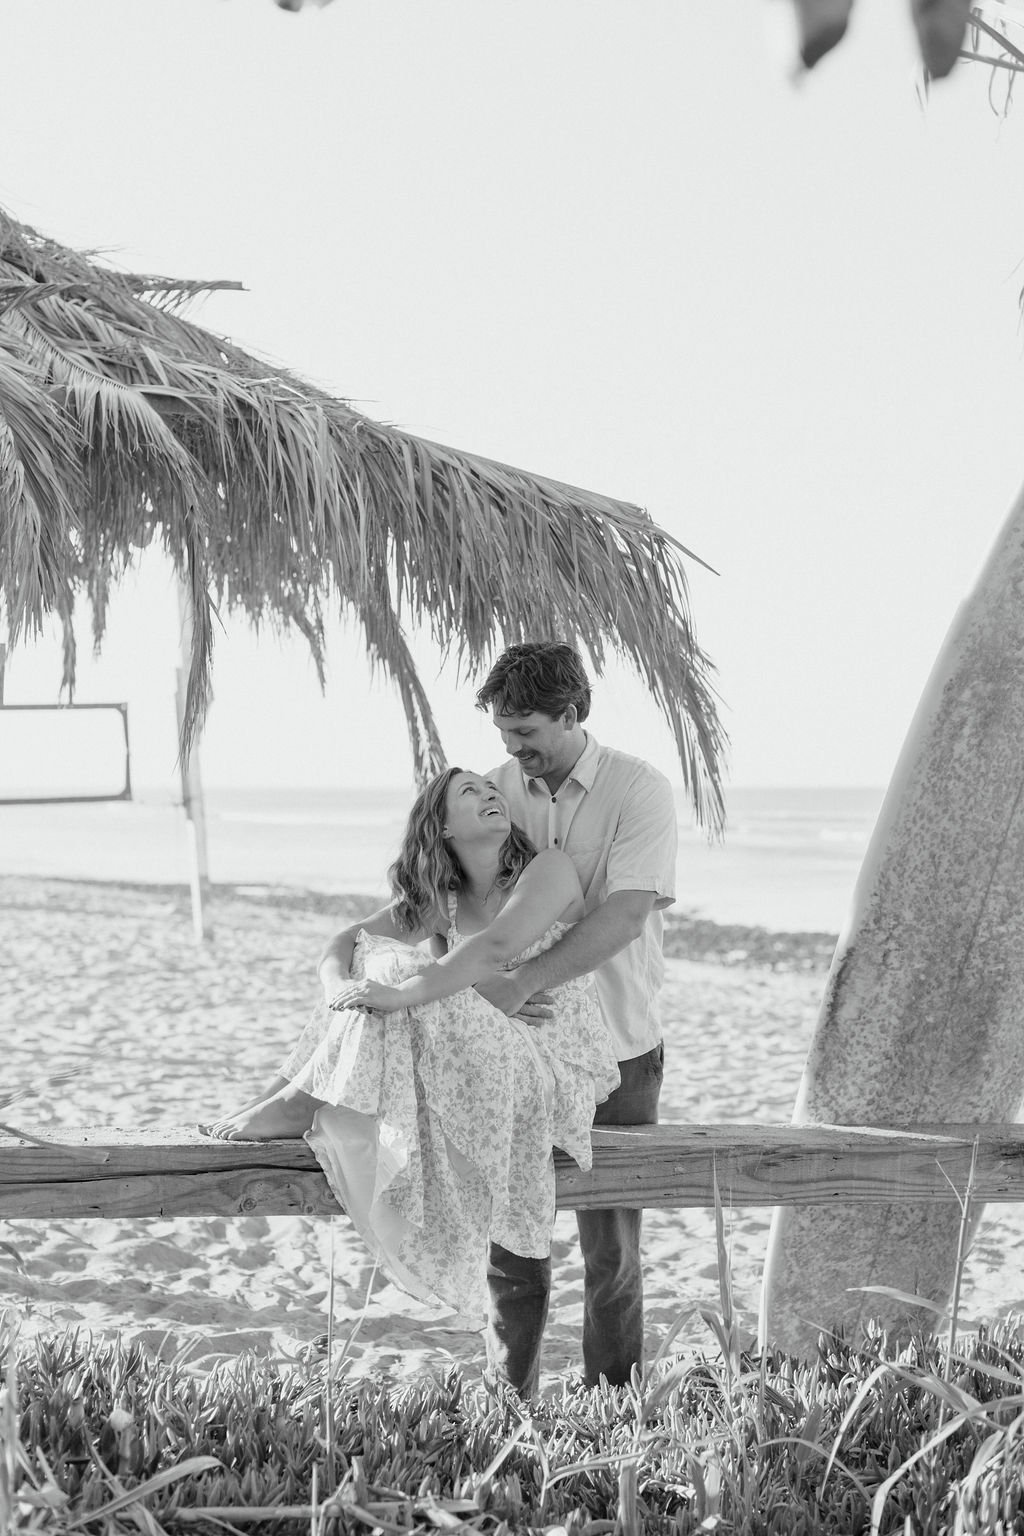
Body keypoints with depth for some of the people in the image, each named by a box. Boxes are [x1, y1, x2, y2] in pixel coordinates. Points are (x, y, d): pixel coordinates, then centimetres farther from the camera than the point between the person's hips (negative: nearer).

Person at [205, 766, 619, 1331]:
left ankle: (301, 1103, -20)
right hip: (481, 1066, 6)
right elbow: (345, 942, 4)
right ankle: (283, 1091, -15)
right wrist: (339, 989, -19)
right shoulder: (440, 900, 9)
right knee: (383, 969, -11)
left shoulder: (549, 869, -9)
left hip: (555, 1075, -6)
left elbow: (498, 947, -27)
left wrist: (405, 992, -36)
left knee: (406, 979, -25)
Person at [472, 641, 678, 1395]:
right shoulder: (495, 789, 2)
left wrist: (522, 983, -30)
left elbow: (624, 915, -22)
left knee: (611, 1251, 6)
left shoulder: (640, 790, -9)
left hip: (615, 1052, -3)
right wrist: (476, 982, -20)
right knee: (511, 1241, 8)